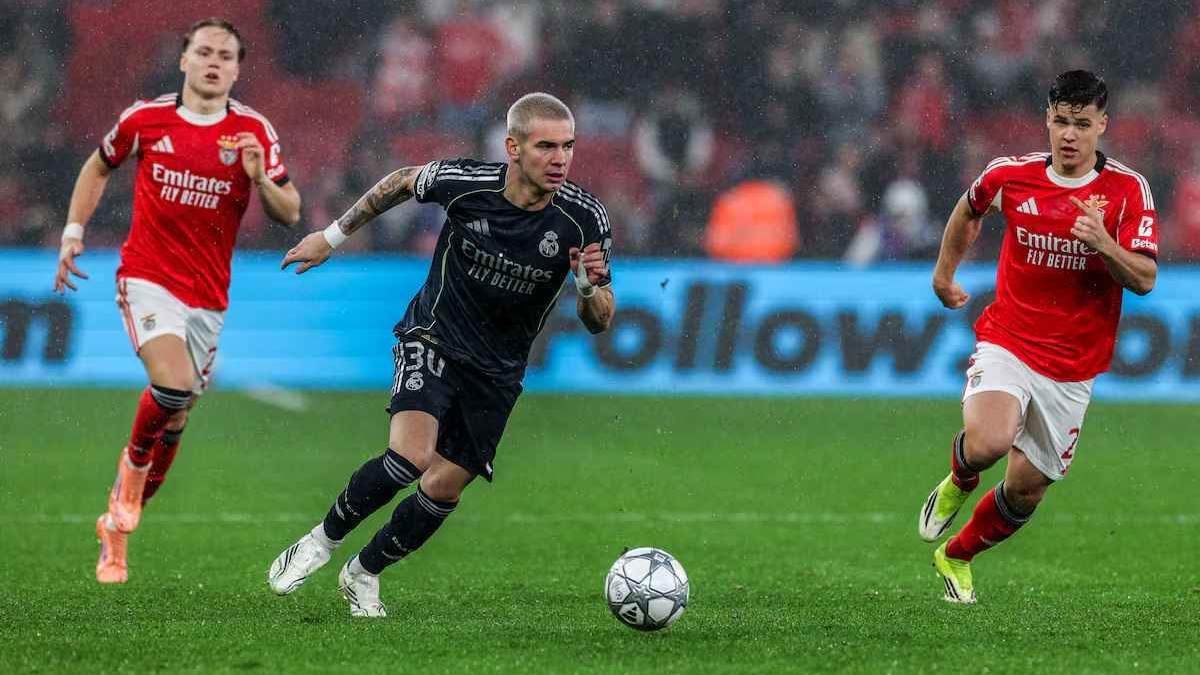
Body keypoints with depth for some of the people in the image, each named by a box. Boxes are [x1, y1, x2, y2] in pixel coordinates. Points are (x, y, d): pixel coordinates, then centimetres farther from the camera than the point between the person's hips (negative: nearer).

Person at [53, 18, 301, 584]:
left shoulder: (253, 131, -1)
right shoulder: (144, 119, -1)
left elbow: (290, 214, 0)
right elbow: (98, 167, 17)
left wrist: (260, 178, -19)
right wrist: (73, 231, 9)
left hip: (208, 297, 3)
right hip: (147, 278, -3)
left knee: (175, 419, 8)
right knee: (175, 384, -28)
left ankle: (115, 527, 26)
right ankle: (135, 461, 3)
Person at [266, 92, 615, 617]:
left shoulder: (585, 218, -17)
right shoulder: (463, 181, -19)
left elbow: (598, 322, -7)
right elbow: (401, 183, 4)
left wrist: (591, 286, -30)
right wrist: (334, 235, 13)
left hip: (497, 371, 2)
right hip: (433, 338, -2)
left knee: (443, 488, 1)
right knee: (411, 455, -26)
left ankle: (363, 574, 28)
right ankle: (324, 539, -2)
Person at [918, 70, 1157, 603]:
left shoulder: (1128, 189, -8)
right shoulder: (1011, 176, -4)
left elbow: (1144, 279, -14)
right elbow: (969, 209, 19)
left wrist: (1103, 243, -31)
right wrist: (944, 273, 26)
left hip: (1073, 367, 1)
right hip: (1006, 342, -1)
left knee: (1026, 490, 6)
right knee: (988, 443, -30)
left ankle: (956, 556, 35)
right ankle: (956, 485, 7)